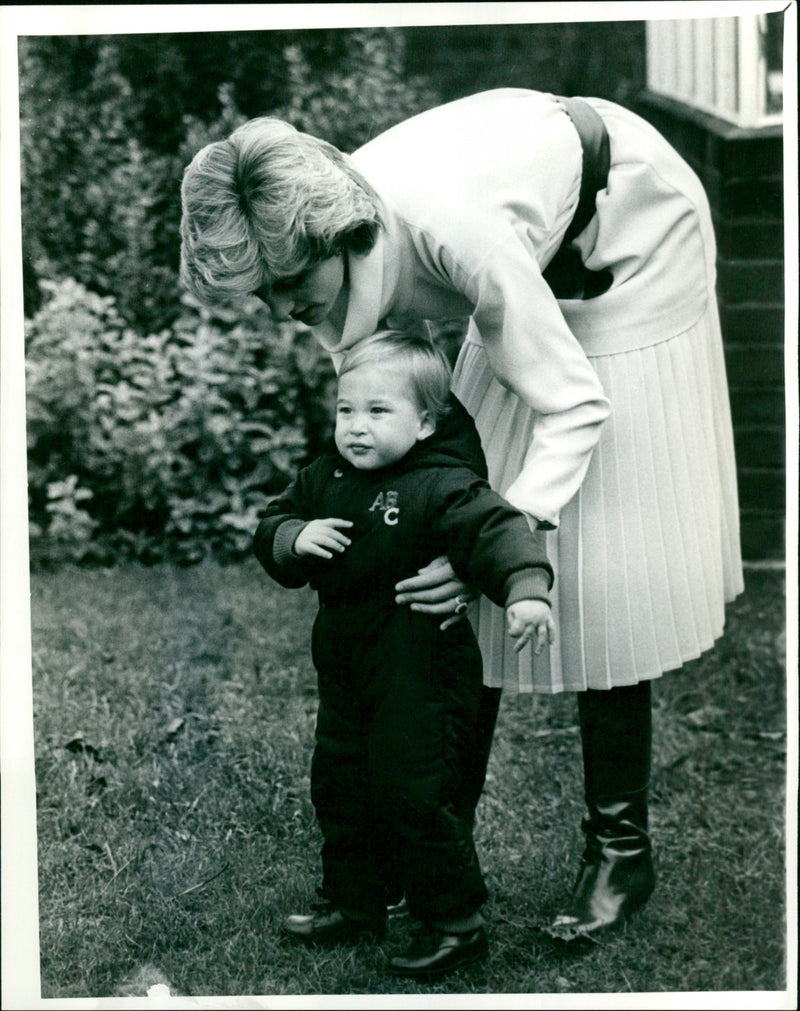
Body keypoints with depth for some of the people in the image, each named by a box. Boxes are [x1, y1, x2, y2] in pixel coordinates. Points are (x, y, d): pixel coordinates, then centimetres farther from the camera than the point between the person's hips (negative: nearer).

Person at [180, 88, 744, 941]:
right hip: (540, 259, 7)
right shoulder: (326, 240, -21)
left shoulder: (450, 230, -42)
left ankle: (621, 849, 2)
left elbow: (575, 405, -35)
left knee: (600, 562, -10)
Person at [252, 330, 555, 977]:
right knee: (339, 784, 16)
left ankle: (456, 922, 12)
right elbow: (272, 527, 11)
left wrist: (527, 590, -45)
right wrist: (296, 538, -12)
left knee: (415, 792, -6)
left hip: (422, 674, -8)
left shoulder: (443, 487, -16)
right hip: (345, 668, 8)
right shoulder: (324, 479, 5)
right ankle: (354, 903, 36)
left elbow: (497, 531, -27)